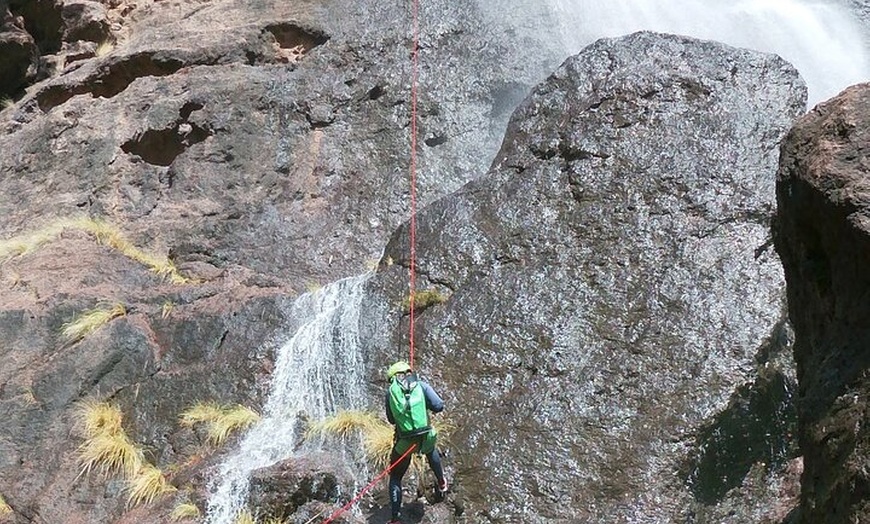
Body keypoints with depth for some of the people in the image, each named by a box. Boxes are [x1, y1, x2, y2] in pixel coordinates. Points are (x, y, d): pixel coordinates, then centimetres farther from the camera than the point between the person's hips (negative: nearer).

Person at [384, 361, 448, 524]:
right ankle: (441, 483, 55)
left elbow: (391, 419, 8)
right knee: (431, 450, 38)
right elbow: (439, 406, -9)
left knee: (395, 477, 16)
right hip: (426, 438, 1)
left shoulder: (390, 391, 0)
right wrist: (425, 404, 9)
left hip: (404, 443, -1)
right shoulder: (421, 385, -3)